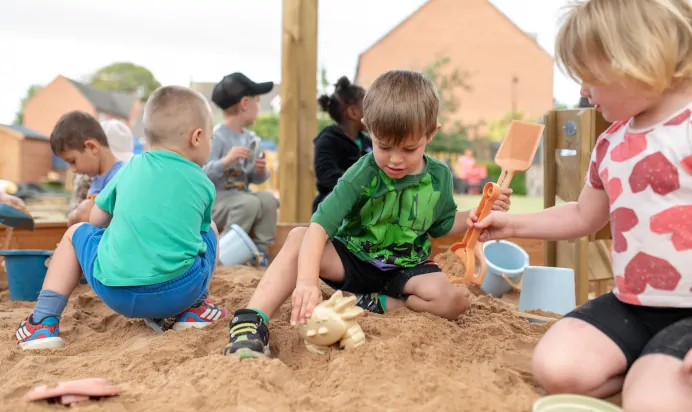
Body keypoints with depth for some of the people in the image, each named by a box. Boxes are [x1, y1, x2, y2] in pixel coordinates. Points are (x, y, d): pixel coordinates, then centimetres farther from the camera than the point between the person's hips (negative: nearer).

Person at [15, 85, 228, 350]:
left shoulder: (131, 167, 12)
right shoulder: (204, 184, 8)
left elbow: (96, 220, 21)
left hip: (115, 291, 1)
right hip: (181, 290, 0)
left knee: (75, 232, 29)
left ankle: (43, 322, 16)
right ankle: (194, 309, 24)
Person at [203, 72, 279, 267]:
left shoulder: (251, 138, 7)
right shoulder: (216, 137, -15)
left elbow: (255, 180, 13)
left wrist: (261, 171, -10)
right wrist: (227, 160, -33)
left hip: (241, 196, 7)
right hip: (215, 201, -7)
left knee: (268, 198, -18)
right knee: (249, 202, -30)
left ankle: (260, 249, -8)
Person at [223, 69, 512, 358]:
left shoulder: (439, 178, -7)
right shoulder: (361, 176, -20)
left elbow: (443, 225, 13)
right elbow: (318, 227, -32)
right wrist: (307, 280, -47)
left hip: (405, 269, 3)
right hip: (352, 259, -2)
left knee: (455, 300, -26)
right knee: (297, 238, -28)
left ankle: (374, 304, -15)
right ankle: (251, 322, -37)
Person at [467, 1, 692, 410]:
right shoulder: (610, 143, 13)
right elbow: (582, 216, 28)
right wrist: (511, 224, 26)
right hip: (631, 304, 7)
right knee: (555, 367, -14)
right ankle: (650, 374, 4)